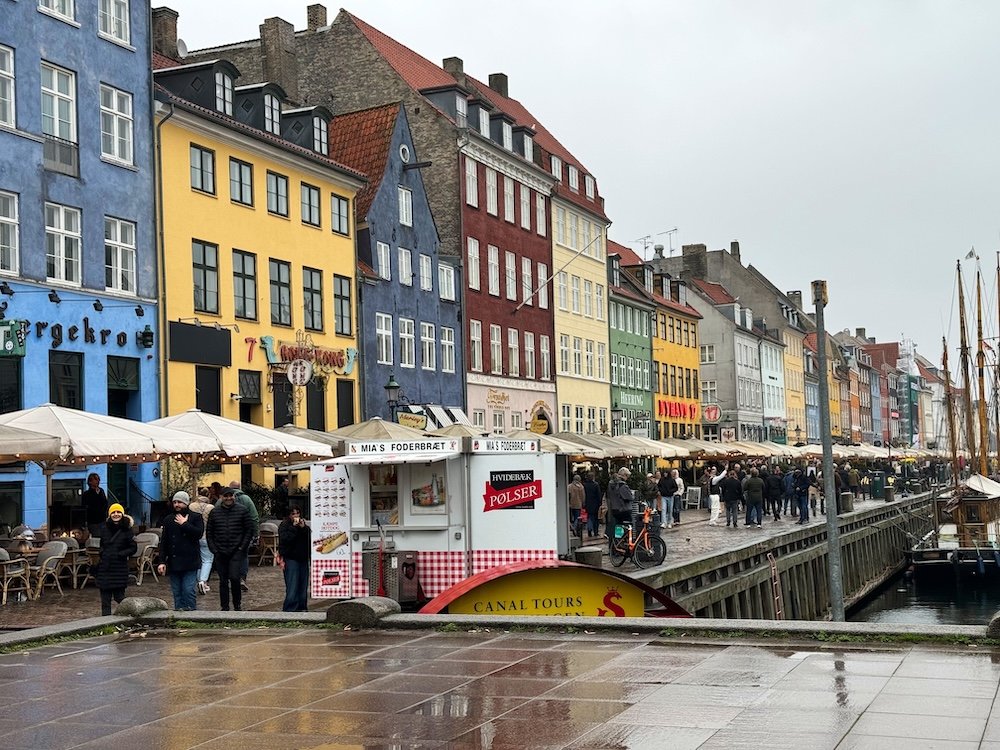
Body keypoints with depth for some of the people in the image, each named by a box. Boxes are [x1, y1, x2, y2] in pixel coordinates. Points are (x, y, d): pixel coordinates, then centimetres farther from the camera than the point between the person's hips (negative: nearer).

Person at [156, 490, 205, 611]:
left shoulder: (196, 517, 4)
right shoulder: (168, 520, 14)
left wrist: (184, 524, -9)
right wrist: (162, 561, 4)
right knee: (176, 592, 5)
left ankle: (191, 611, -4)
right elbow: (163, 542, 12)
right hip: (173, 562, 4)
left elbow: (199, 533, -14)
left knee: (189, 590, -9)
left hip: (190, 562, -4)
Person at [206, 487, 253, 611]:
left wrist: (242, 547, -5)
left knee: (234, 578, -13)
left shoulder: (242, 510, 1)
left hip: (236, 552, -3)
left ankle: (237, 605, 5)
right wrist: (213, 549, 2)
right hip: (220, 553, 3)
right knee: (223, 581, 6)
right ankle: (224, 608, 14)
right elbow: (209, 533, 12)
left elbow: (250, 530, 1)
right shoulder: (215, 512, 8)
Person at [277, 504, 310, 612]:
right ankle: (290, 609, -11)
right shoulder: (284, 525, 1)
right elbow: (285, 538, -17)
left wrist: (303, 528, -9)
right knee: (292, 586, -12)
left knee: (303, 585, 7)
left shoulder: (304, 525, 15)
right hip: (290, 559, -6)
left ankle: (301, 607, 14)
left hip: (303, 559, 6)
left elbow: (310, 538, 2)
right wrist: (294, 527, -15)